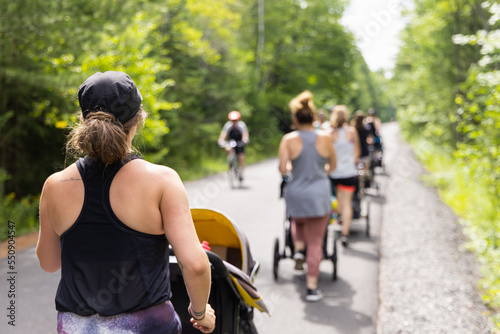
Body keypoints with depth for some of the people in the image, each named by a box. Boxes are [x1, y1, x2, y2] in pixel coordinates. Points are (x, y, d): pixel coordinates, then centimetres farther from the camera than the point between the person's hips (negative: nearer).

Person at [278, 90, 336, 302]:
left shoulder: (289, 140, -9)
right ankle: (312, 288, 7)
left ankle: (298, 250, 13)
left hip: (296, 195, 0)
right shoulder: (325, 138, -3)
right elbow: (332, 165, 9)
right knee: (315, 243, 7)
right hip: (320, 196, 0)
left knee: (297, 222, 35)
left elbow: (282, 170, -13)